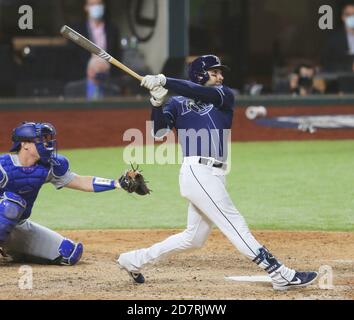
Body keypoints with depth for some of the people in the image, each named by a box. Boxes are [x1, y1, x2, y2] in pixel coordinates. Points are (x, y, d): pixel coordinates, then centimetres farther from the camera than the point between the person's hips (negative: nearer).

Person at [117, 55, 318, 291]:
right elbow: (158, 131, -3)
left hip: (214, 176, 6)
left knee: (194, 239, 13)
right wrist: (157, 102, -17)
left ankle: (134, 260, 25)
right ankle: (281, 275, -15)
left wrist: (165, 82, -13)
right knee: (236, 225, -10)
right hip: (197, 172, -6)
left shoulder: (225, 95, 15)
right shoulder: (178, 103, 9)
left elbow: (202, 93, -6)